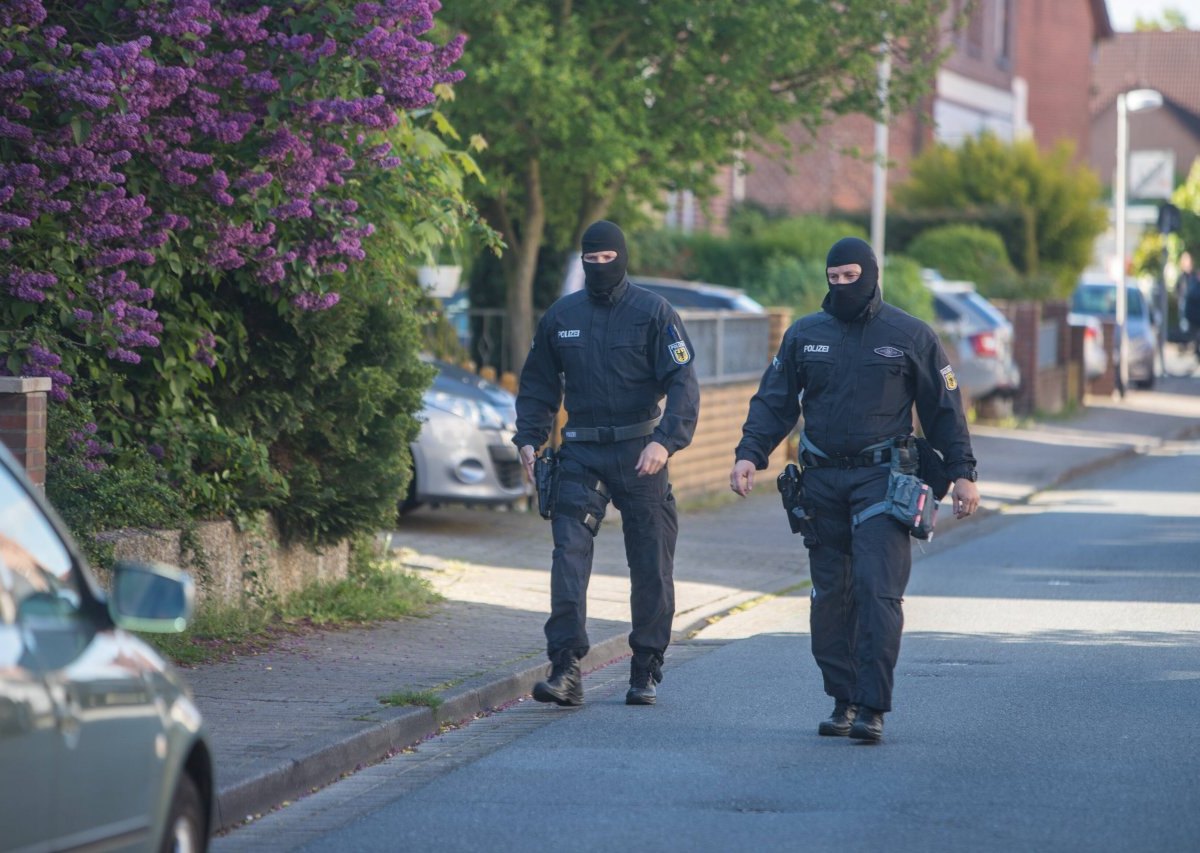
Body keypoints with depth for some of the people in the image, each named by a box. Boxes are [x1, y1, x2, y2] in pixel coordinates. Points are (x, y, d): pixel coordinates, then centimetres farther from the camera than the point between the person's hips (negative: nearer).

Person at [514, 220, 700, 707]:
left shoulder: (654, 314, -2)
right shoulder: (560, 317, 9)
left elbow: (682, 384, -8)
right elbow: (538, 386, 18)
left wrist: (665, 441, -22)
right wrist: (528, 439, 4)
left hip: (640, 455, -2)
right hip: (580, 452, 2)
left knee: (650, 566, 3)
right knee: (569, 554, -13)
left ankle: (646, 672, 16)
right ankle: (565, 669, -17)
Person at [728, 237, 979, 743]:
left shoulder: (910, 336, 3)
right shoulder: (804, 335, 10)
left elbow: (944, 409, 8)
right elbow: (774, 402, 11)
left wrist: (961, 473, 3)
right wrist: (749, 455, -4)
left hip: (881, 479, -4)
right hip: (822, 482, 4)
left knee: (877, 591, -14)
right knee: (830, 597, 5)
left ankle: (872, 709, -16)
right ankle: (842, 702, 14)